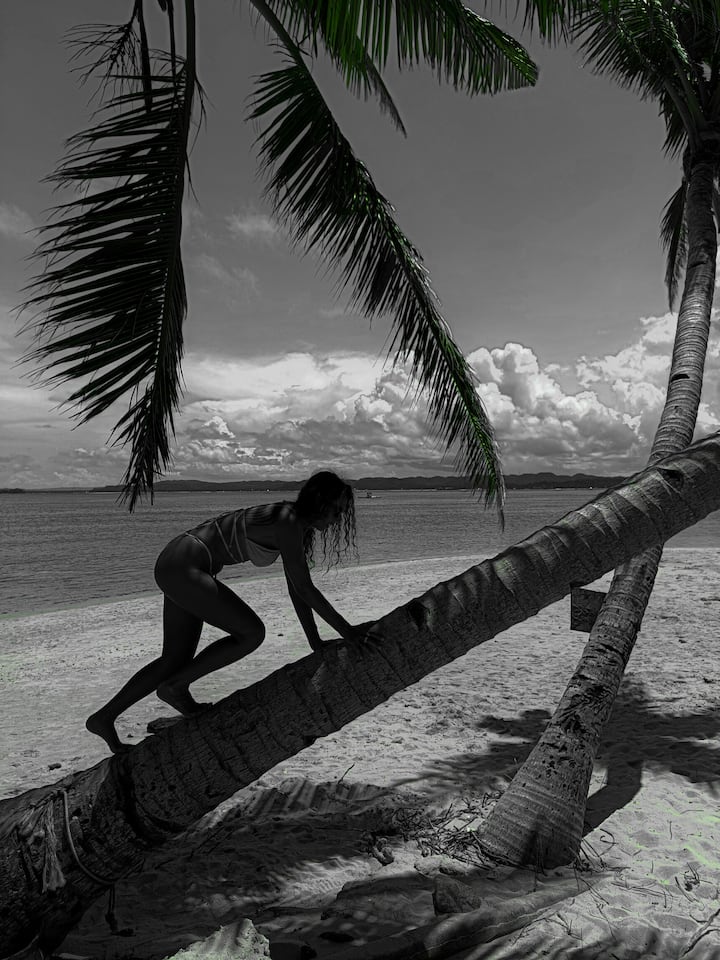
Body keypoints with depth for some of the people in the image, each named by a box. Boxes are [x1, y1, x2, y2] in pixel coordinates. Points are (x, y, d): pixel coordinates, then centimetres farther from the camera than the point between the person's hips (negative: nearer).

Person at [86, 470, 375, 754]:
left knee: (176, 661, 14)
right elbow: (303, 588, -21)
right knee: (251, 633, -11)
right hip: (182, 569, -10)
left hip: (177, 569, 10)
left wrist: (315, 641, 11)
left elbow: (296, 589, 12)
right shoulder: (287, 523, -20)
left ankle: (104, 717, 24)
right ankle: (175, 688, 4)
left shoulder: (296, 524, 9)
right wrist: (346, 630, -15)